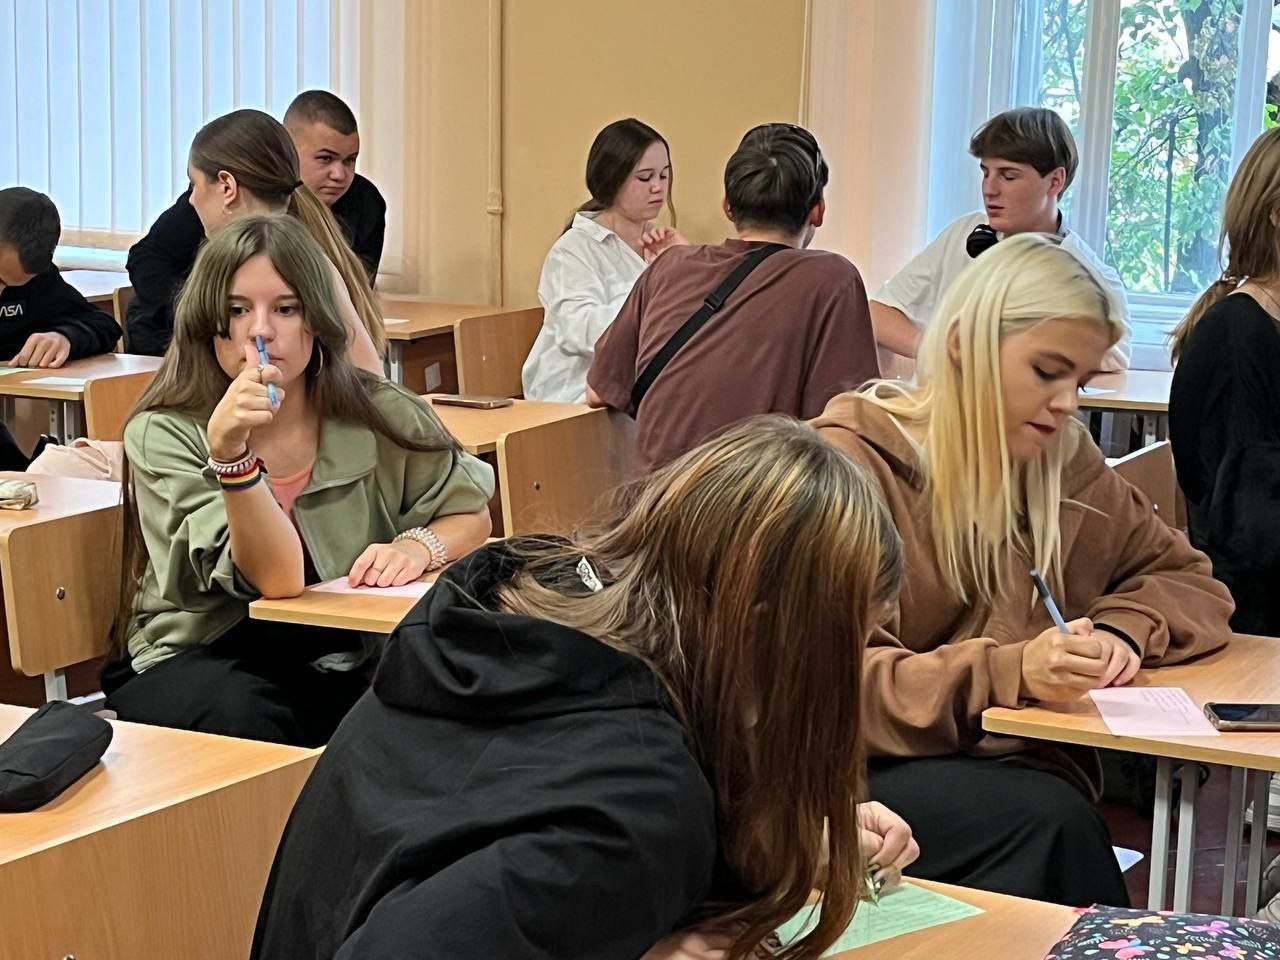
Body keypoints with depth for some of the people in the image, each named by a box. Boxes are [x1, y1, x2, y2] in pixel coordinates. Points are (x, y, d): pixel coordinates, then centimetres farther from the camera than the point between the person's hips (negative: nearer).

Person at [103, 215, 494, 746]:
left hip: (346, 657, 3)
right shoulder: (161, 436, -11)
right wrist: (229, 452, -36)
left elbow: (470, 516, 10)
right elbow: (277, 578, -20)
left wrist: (420, 545, -13)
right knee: (246, 716, -36)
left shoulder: (380, 417, -2)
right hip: (196, 661, -3)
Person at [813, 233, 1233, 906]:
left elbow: (1189, 580, 18)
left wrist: (1122, 630, -5)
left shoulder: (1062, 460, 10)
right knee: (1046, 817, -31)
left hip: (1020, 765, 5)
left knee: (1056, 811, -30)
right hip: (870, 773, -4)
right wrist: (1005, 672, -27)